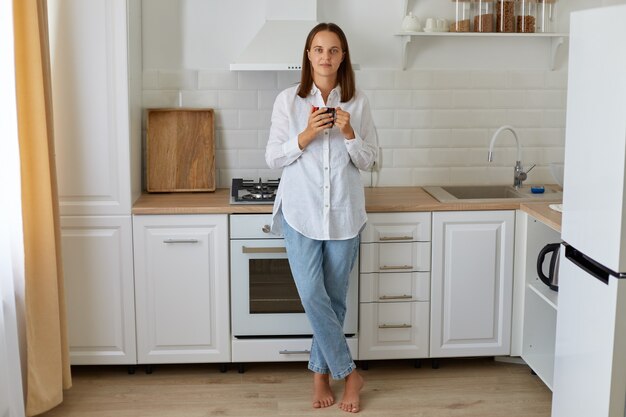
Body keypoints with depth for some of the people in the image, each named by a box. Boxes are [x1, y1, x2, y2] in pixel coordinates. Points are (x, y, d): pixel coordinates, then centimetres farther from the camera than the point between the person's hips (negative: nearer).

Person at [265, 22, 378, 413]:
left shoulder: (357, 102, 2)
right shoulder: (288, 99, 0)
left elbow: (368, 161, 5)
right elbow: (273, 158, 0)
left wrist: (349, 134, -14)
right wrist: (306, 135, -16)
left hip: (344, 212, 1)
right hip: (301, 210, -1)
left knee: (335, 297, 8)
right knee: (313, 296, -8)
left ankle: (322, 372, 25)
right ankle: (349, 373, 9)